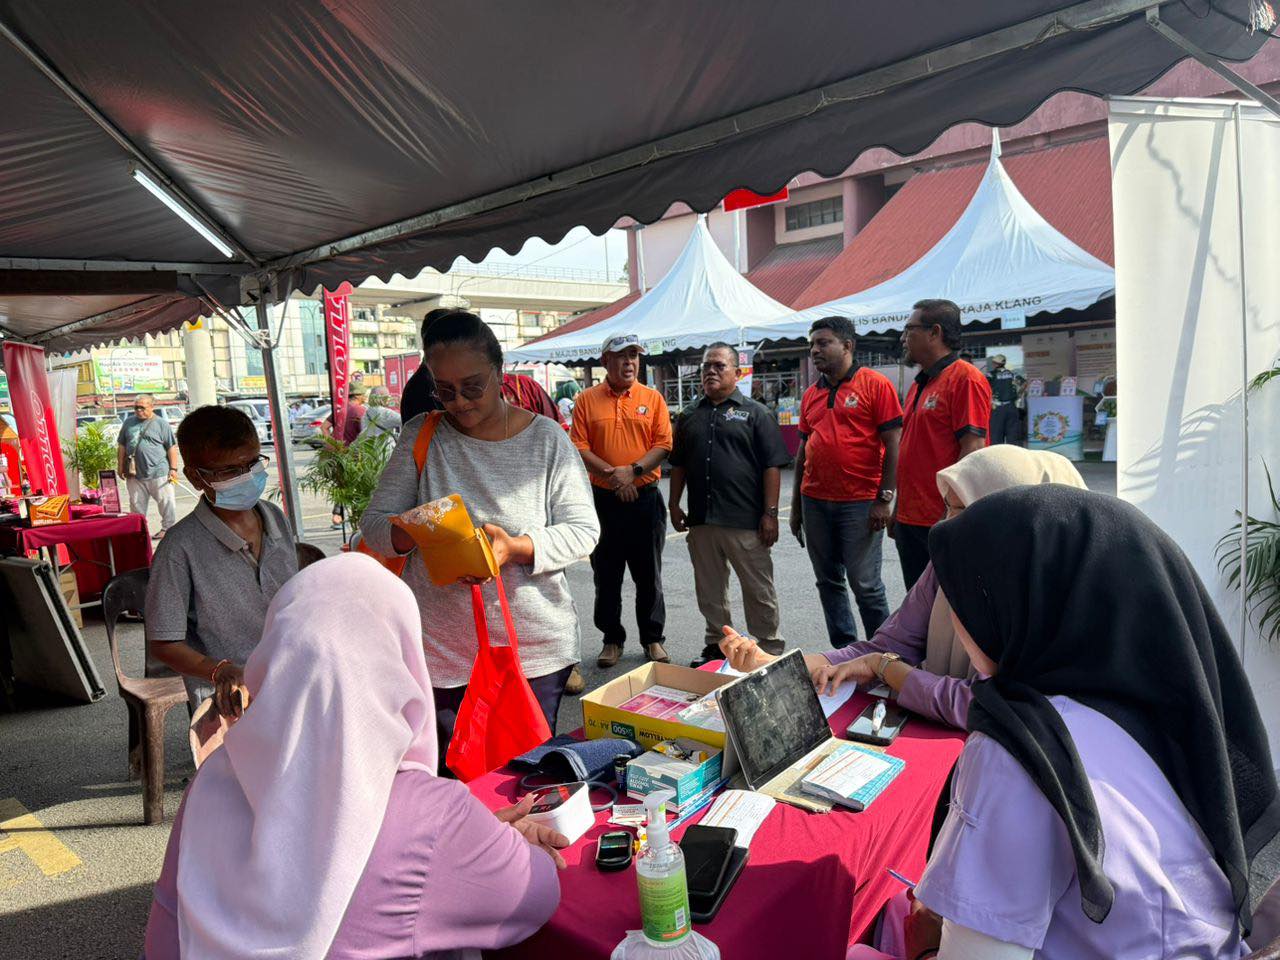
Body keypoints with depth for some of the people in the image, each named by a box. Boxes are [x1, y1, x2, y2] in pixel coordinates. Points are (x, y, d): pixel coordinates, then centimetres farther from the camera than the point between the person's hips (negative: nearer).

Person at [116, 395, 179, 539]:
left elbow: (172, 447, -3)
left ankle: (168, 528, 10)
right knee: (136, 504, 12)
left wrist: (173, 468, -8)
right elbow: (122, 446, 17)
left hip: (158, 473, -4)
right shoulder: (129, 422, 11)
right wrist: (120, 466, 14)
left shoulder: (162, 424, -2)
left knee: (166, 502, 0)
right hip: (134, 473, 4)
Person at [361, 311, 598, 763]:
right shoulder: (420, 436, 2)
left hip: (535, 646, 0)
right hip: (442, 650, 1)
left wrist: (516, 548, -21)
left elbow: (583, 530, -4)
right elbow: (374, 524, 2)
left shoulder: (545, 438, -2)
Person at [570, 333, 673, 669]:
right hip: (603, 500, 0)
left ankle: (653, 638, 22)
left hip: (646, 498, 0)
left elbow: (664, 444, -4)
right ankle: (612, 638, 23)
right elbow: (579, 448, -5)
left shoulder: (652, 398, 3)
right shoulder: (586, 400, 2)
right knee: (606, 575, 9)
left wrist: (633, 470, -17)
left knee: (649, 575, 9)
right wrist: (612, 474, -16)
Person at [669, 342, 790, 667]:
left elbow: (772, 466, -5)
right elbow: (678, 465, 18)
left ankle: (770, 649, 17)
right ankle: (716, 643, 29)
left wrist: (770, 513, -11)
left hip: (746, 520, -4)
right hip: (701, 519, 5)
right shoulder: (689, 417, 15)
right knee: (709, 590, 14)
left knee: (759, 590, 3)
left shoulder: (756, 413, 1)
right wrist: (674, 506, 11)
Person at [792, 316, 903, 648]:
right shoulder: (810, 395, 13)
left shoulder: (876, 385, -4)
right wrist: (796, 505, 15)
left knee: (865, 584, -1)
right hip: (815, 502, 6)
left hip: (860, 503, -6)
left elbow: (892, 444, -7)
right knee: (828, 582, 11)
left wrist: (885, 499, -12)